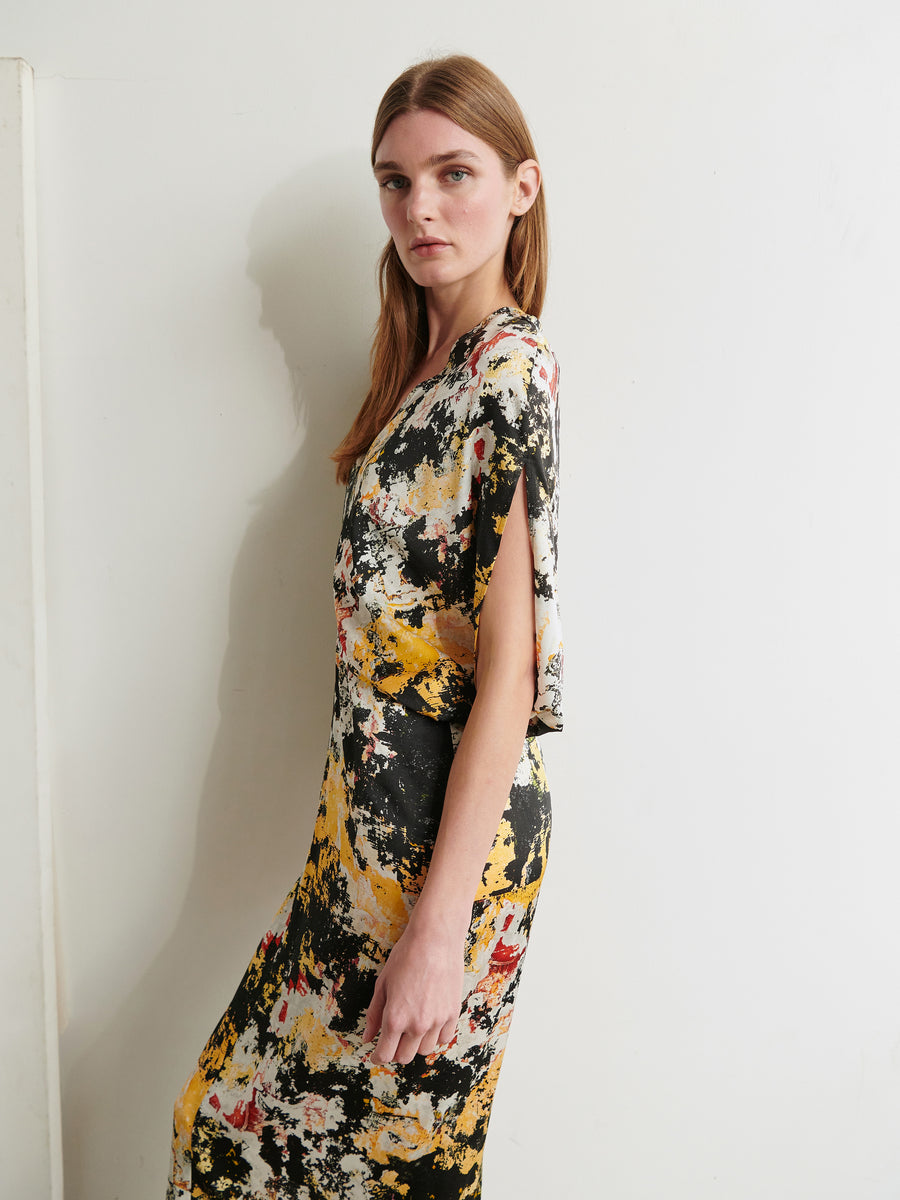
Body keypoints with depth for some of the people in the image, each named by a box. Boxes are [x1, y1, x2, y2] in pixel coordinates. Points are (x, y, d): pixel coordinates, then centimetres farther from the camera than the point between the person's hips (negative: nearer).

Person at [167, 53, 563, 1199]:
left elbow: (510, 670, -21)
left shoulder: (509, 370, -16)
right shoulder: (427, 362, 12)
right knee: (256, 1103, 18)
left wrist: (441, 924, -22)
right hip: (378, 801, 9)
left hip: (450, 820, -9)